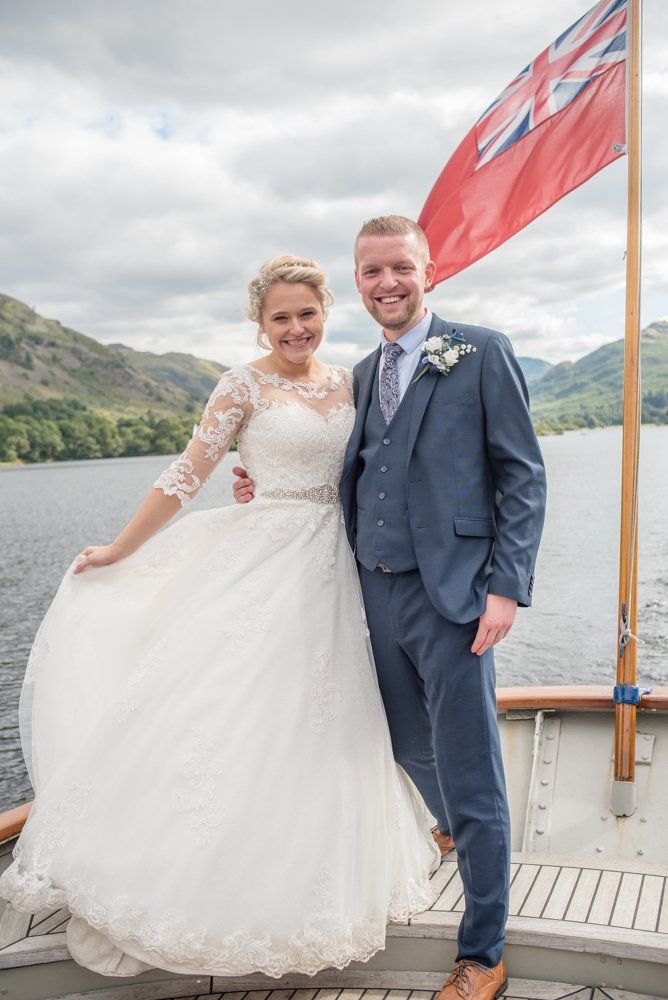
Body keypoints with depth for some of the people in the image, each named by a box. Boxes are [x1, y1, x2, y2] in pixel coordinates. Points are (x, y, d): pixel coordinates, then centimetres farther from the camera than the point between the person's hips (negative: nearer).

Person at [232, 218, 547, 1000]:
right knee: (410, 744, 22)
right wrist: (272, 489, 7)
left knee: (469, 774, 2)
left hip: (452, 594, -6)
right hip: (378, 591, 6)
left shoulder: (481, 353, -3)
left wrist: (507, 585, -13)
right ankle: (452, 828, 54)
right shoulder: (363, 374, 15)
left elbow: (523, 476, -6)